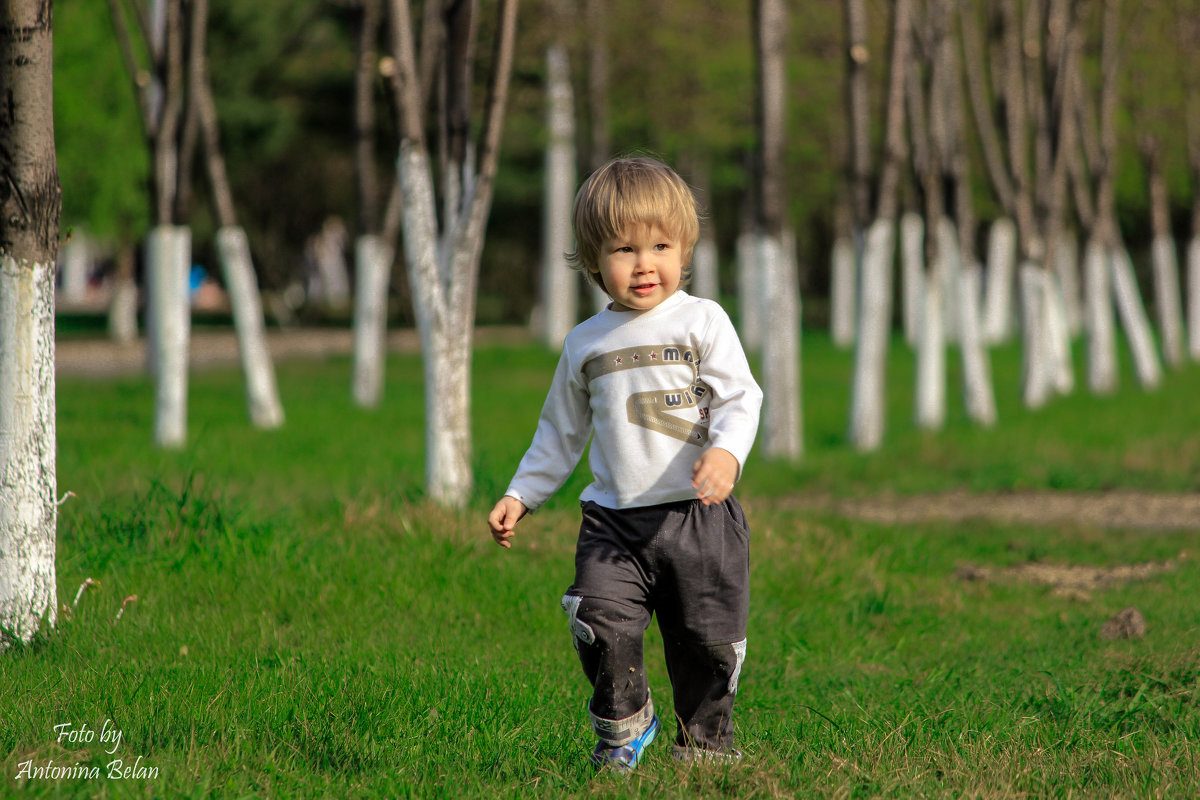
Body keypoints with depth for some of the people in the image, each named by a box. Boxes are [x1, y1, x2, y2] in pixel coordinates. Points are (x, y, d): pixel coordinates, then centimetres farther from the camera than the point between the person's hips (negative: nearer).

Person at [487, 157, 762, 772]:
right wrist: (521, 496, 19)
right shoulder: (586, 343, 12)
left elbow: (739, 399, -8)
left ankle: (706, 741, 21)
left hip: (697, 515, -2)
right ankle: (622, 726, 7)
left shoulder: (702, 321, 1)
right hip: (613, 521, 2)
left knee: (707, 640, 1)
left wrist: (725, 453, -27)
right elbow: (561, 432, 23)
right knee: (602, 626, -16)